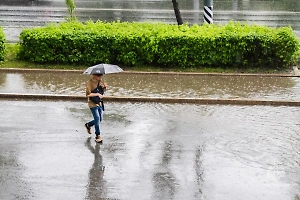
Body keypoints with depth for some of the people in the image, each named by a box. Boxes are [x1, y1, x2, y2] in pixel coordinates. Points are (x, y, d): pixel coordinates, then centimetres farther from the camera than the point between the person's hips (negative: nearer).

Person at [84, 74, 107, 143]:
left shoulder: (101, 81, 4)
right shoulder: (89, 83, -16)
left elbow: (103, 91, 15)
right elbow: (88, 94, -21)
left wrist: (105, 87, -6)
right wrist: (97, 94, -24)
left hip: (99, 103, 7)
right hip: (93, 103, -7)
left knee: (100, 119, 14)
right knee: (97, 118, -12)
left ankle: (88, 125, 40)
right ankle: (98, 136, -3)